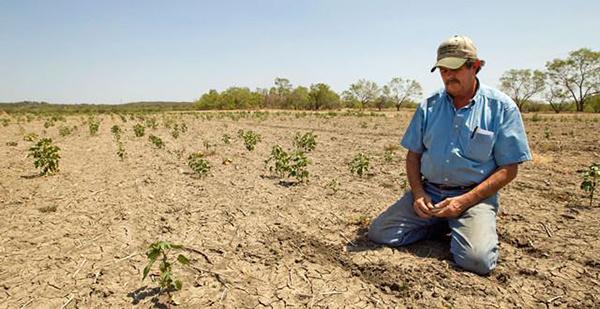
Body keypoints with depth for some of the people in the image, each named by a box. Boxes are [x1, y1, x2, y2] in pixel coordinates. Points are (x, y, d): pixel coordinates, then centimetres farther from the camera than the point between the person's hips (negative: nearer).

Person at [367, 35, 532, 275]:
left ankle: (464, 227, 8)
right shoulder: (429, 107, 6)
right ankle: (443, 225, 10)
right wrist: (418, 192, -7)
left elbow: (508, 169, -4)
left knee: (476, 259, -28)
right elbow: (413, 155, 11)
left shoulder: (501, 108, -3)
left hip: (474, 196, -3)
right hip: (428, 193, 4)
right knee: (379, 233, -10)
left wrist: (464, 201, -15)